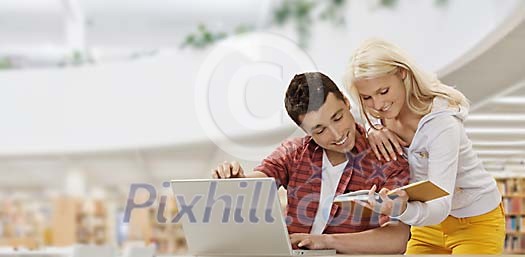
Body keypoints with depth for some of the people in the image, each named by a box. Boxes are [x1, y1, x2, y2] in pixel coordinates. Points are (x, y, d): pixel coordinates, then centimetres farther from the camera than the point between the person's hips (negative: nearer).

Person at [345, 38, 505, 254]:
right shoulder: (386, 114, -11)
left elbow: (441, 206, -37)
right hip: (429, 223, 6)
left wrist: (404, 210, -58)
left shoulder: (441, 124, -30)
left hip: (475, 223, -6)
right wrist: (373, 132, -19)